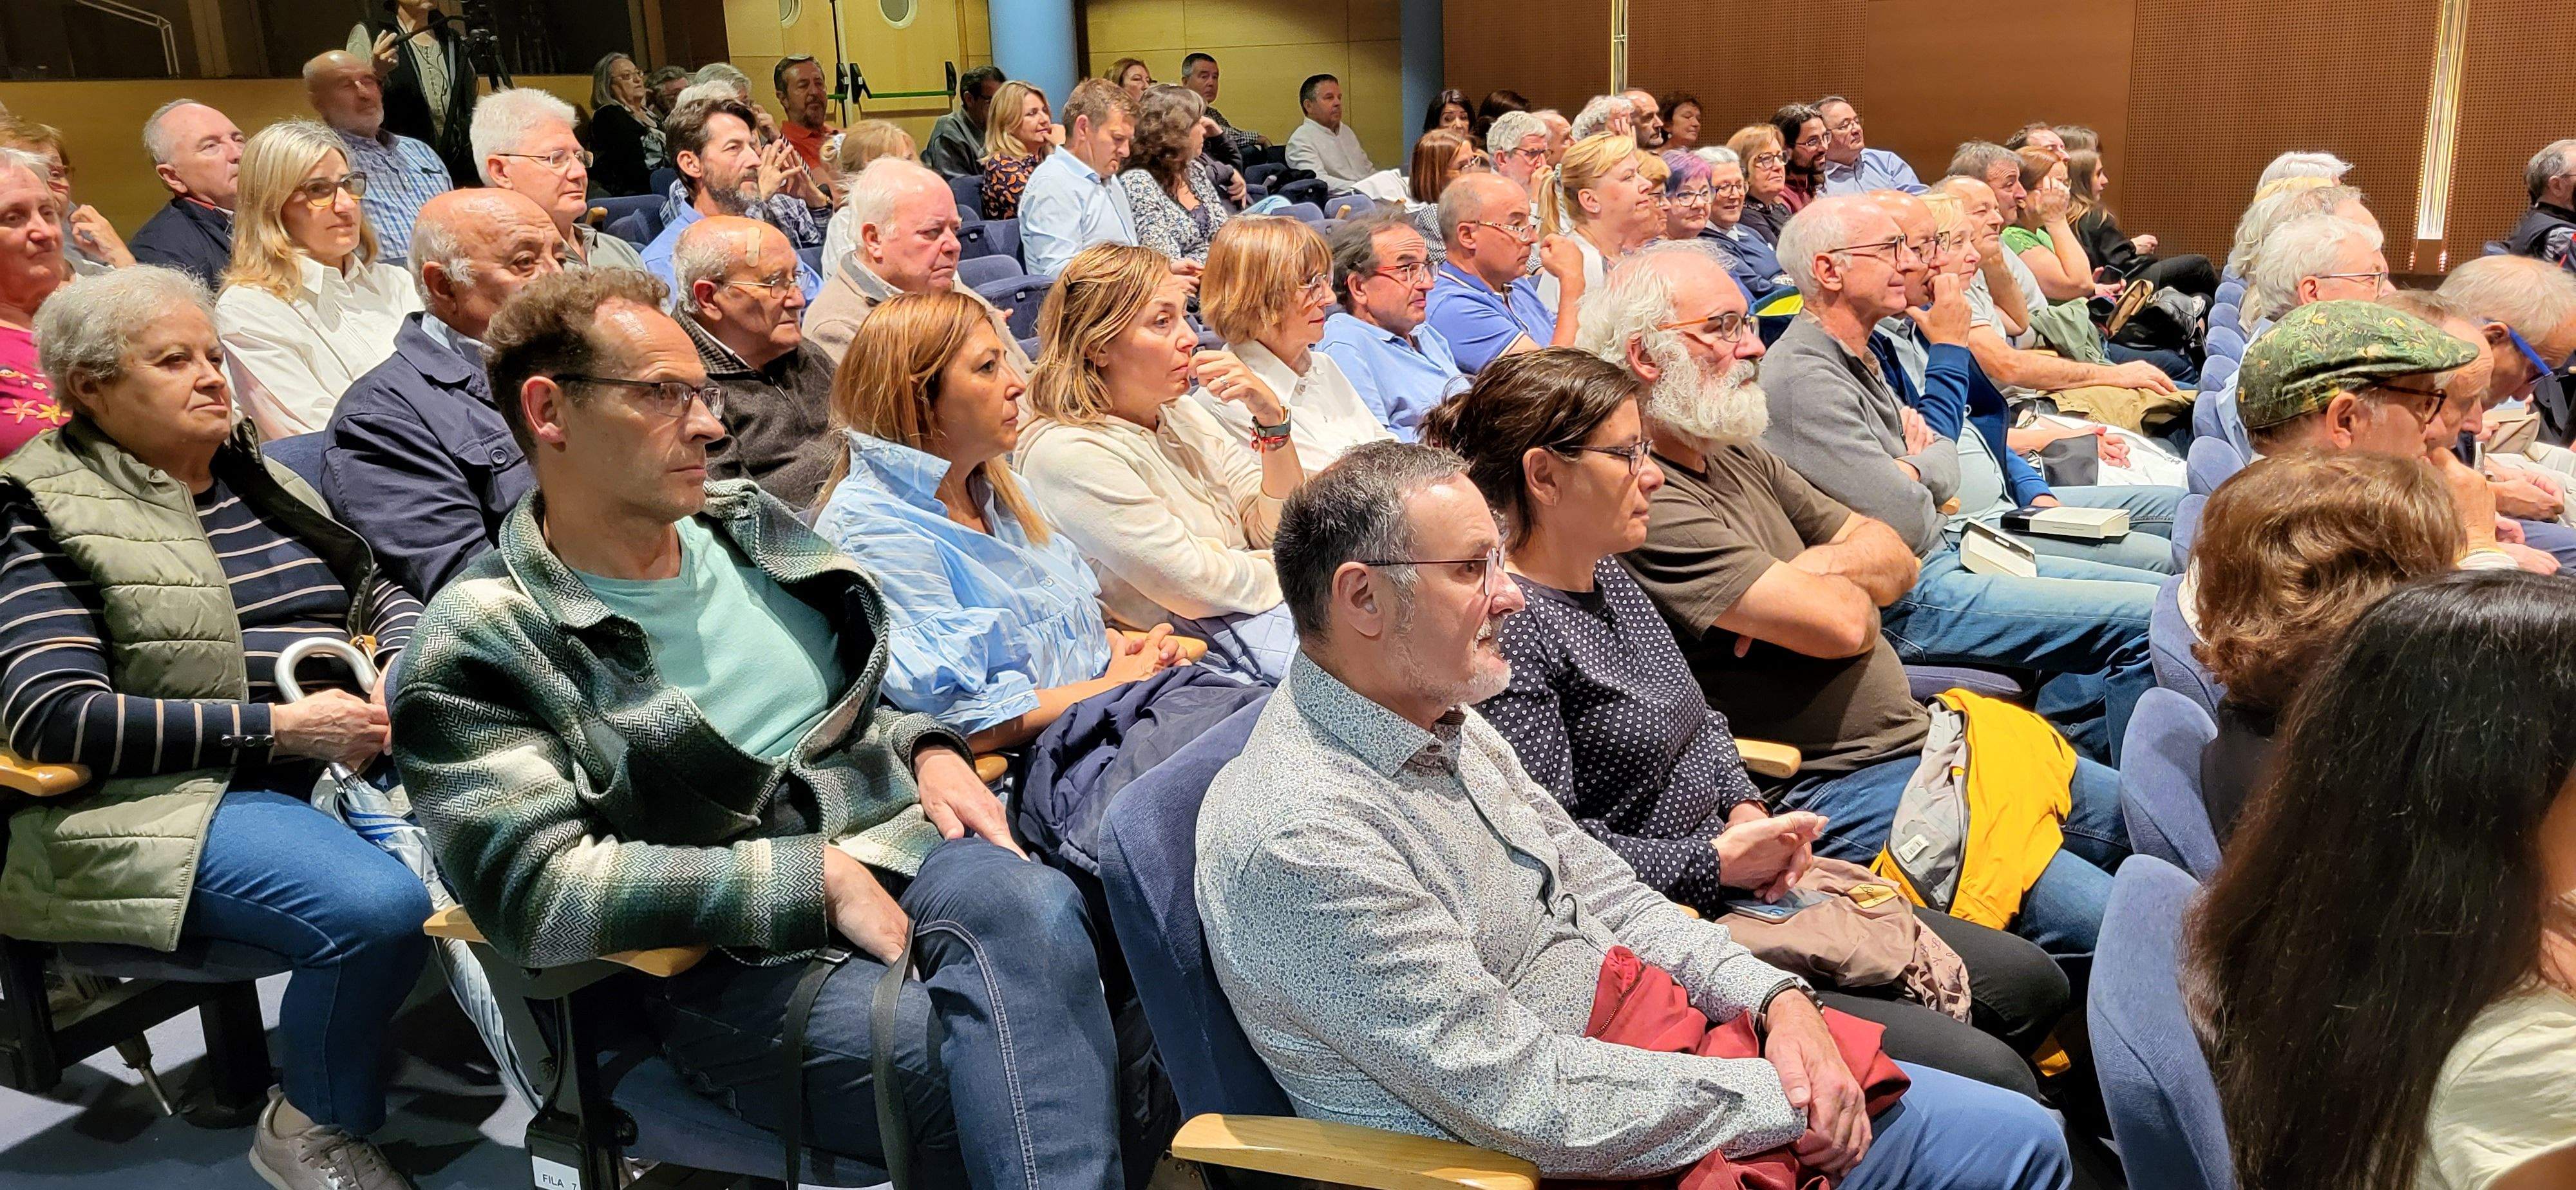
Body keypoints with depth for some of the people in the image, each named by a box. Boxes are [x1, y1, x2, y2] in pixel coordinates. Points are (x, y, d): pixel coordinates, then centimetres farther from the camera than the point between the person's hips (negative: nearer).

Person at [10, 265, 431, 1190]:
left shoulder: (257, 478, 19)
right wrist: (278, 726, -18)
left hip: (348, 761, 7)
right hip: (183, 798, -6)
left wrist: (404, 665, 0)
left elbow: (381, 592, 25)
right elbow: (54, 718, -12)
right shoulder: (52, 516, -1)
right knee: (380, 907, -33)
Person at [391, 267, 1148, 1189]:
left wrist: (927, 753, 3)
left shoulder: (750, 524, 13)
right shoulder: (482, 645, -5)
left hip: (914, 856, 5)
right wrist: (813, 877, -16)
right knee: (1028, 1089, -32)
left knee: (1024, 907, -32)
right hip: (734, 969, -5)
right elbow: (538, 891, -15)